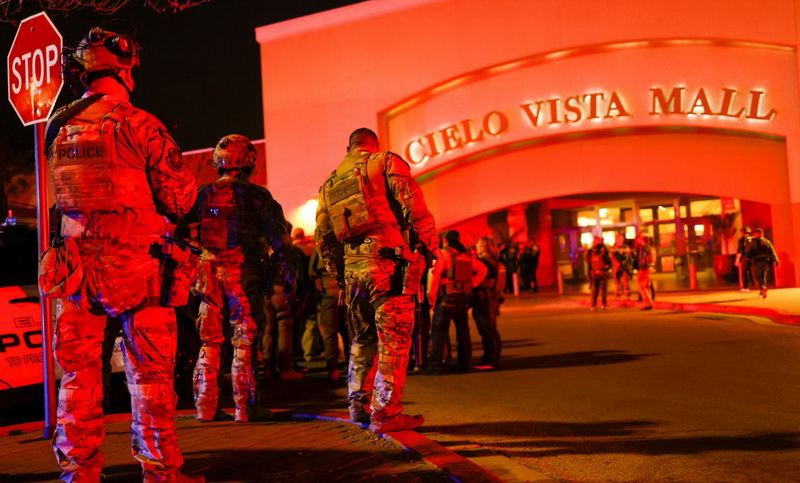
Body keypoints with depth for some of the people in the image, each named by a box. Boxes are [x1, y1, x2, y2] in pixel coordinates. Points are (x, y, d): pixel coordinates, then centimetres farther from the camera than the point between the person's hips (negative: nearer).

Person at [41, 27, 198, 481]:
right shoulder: (139, 124, -9)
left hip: (77, 264, 5)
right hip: (136, 265, -4)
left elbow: (67, 195, 16)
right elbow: (179, 198, -7)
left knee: (79, 374, 11)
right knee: (151, 375, 5)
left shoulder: (60, 128, 6)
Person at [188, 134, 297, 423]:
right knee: (244, 342, 0)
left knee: (209, 343, 11)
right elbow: (279, 239, -7)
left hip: (208, 273, 4)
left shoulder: (202, 195, 10)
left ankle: (206, 407, 14)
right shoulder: (255, 196, -3)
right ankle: (245, 407, 2)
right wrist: (290, 274, -3)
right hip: (243, 274, -4)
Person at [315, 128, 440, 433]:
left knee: (363, 339, 19)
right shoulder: (385, 162, 4)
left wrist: (339, 275, 25)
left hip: (352, 269, 6)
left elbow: (323, 236, 20)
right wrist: (433, 246, -4)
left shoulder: (330, 182, 21)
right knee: (394, 340, -2)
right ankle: (386, 413, -1)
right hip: (387, 263, -6)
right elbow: (413, 205, -9)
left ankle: (359, 405, 24)